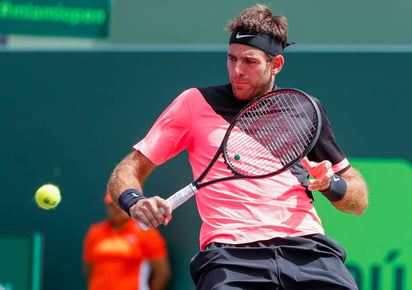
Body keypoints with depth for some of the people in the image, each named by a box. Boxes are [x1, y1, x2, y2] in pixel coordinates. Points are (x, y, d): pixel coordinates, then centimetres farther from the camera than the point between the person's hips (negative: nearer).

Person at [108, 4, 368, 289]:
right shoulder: (196, 102, 16)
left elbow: (359, 200, 25)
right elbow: (127, 171, 14)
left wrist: (332, 185, 2)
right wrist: (135, 201, -9)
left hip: (306, 247, 1)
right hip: (229, 252, -1)